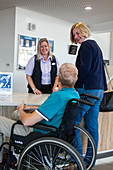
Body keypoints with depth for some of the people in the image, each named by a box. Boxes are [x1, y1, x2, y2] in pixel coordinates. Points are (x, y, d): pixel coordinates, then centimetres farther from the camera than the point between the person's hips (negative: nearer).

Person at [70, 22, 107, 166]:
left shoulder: (86, 45, -7)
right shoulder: (95, 45, 22)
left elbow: (84, 69, -18)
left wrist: (73, 86, -11)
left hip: (87, 89, -10)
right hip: (98, 90, 10)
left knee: (73, 122, -5)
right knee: (92, 126, 11)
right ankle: (90, 159, 20)